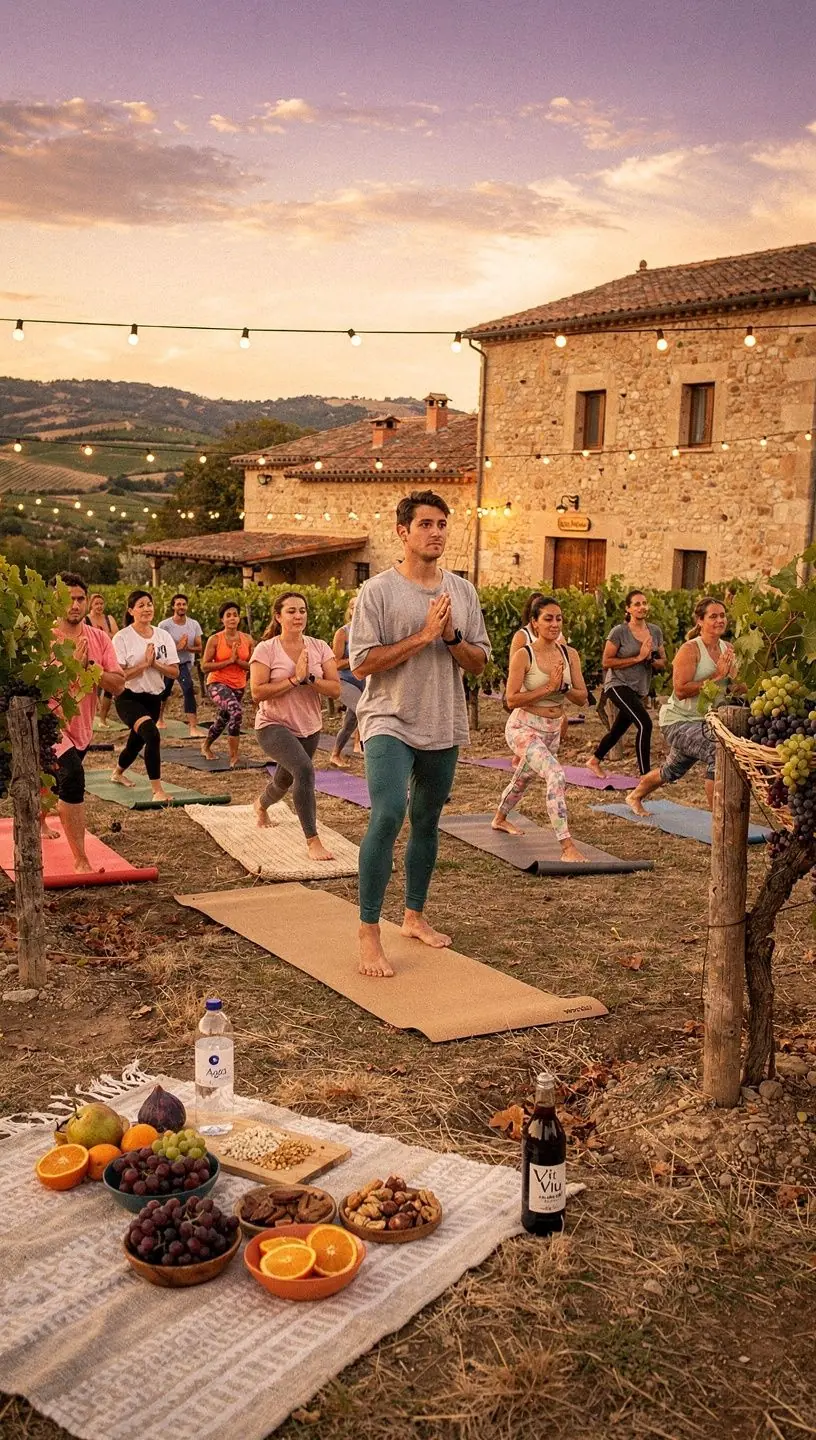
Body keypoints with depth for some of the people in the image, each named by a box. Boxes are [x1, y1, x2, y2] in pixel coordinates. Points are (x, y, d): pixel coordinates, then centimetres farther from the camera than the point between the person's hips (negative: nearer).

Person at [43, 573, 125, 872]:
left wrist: (91, 668, -25)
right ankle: (81, 861, -23)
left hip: (82, 727, 6)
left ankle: (40, 823, 62)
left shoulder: (98, 638, -4)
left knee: (55, 779, 28)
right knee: (72, 777, -28)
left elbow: (118, 684, -11)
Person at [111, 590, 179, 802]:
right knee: (152, 735, -29)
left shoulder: (163, 636, 2)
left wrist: (154, 663, -16)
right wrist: (143, 664, -22)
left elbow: (174, 672, -1)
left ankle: (118, 773, 54)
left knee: (137, 741, 22)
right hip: (128, 698, -6)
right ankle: (157, 790, -24)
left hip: (153, 698, 6)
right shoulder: (122, 638, -11)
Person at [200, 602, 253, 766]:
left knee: (222, 720, 23)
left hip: (238, 686, 5)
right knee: (236, 711, -32)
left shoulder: (247, 640, -1)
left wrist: (238, 661, -18)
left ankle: (206, 746, 52)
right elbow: (205, 666, -13)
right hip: (217, 683, -5)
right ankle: (233, 756, -23)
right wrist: (229, 661, -20)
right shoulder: (215, 640, -10)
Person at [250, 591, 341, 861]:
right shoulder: (266, 649, -13)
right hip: (274, 726, -5)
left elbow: (335, 690, -10)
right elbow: (257, 692, -21)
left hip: (309, 729, 5)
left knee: (285, 781, 24)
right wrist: (294, 679, -24)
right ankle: (312, 841, -22)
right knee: (304, 770, -30)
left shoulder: (319, 647, -4)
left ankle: (261, 804, 61)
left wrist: (308, 678, -24)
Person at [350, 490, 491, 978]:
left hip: (444, 727, 6)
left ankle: (415, 916, 32)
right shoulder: (378, 591, -8)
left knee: (427, 822, 16)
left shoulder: (463, 591, 7)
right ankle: (369, 935, -14)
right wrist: (423, 635, -18)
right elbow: (362, 663, -15)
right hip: (390, 722, -5)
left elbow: (479, 662, 8)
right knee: (388, 816, -20)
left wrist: (451, 636, -11)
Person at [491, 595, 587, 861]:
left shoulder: (569, 654, -2)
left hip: (552, 730, 6)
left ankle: (500, 819, 57)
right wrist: (548, 687, -25)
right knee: (555, 775, -29)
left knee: (523, 779, 28)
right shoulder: (524, 656, -16)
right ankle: (567, 846, -28)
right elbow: (511, 700, -21)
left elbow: (582, 697, -1)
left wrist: (563, 688, -20)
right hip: (523, 727, -6)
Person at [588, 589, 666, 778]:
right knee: (645, 724, -22)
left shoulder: (655, 631, 4)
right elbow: (606, 662, -14)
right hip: (619, 685, -7)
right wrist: (637, 658, -18)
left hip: (639, 689, 7)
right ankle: (646, 776, -16)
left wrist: (650, 659, -13)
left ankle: (594, 761, 42)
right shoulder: (619, 632, -11)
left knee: (618, 729, 19)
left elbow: (662, 663, 10)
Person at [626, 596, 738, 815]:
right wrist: (715, 677, -26)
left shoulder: (727, 649, 3)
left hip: (705, 721, 8)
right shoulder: (690, 650, -18)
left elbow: (738, 689, 2)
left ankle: (635, 796, 52)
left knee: (673, 771, 26)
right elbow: (680, 690, -26)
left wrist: (731, 674, -19)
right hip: (679, 720, -8)